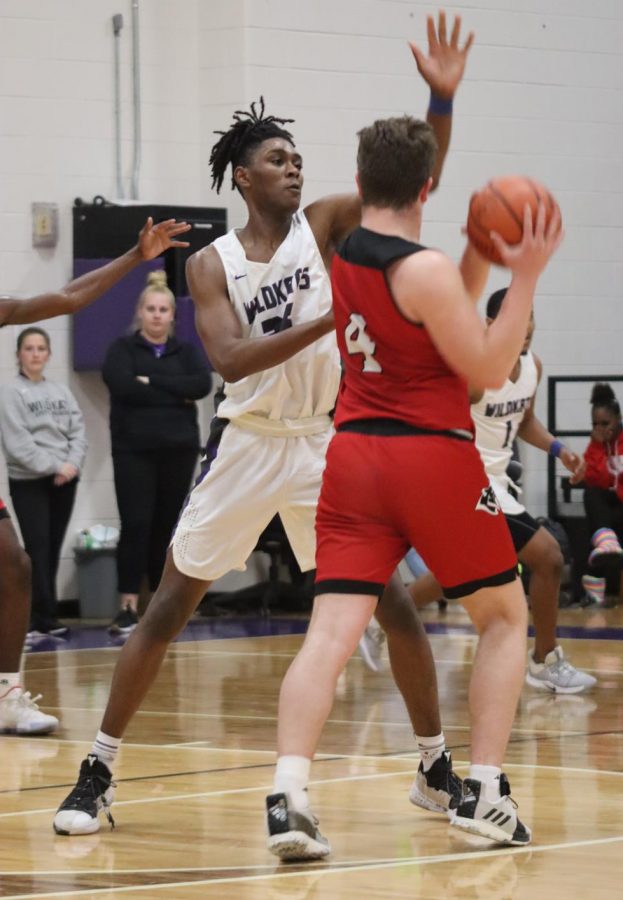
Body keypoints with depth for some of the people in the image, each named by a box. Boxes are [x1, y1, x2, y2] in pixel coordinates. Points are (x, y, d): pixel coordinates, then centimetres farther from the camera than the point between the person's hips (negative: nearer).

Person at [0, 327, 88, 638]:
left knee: (53, 549, 6)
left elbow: (78, 432, 8)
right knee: (38, 548, -11)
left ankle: (43, 617, 11)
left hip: (64, 482, 5)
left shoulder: (62, 392, 14)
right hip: (29, 482, -5)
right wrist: (53, 467, -16)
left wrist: (72, 465, -11)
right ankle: (43, 617, -12)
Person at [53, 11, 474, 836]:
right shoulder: (211, 264, -3)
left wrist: (442, 100, -28)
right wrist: (330, 320, -28)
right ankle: (97, 774, 7)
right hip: (250, 449, -1)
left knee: (393, 600, -1)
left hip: (327, 444, 1)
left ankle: (439, 769, 12)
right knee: (169, 605, 0)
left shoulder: (324, 225, -1)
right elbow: (232, 360, -18)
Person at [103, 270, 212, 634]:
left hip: (179, 450, 3)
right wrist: (175, 396, -10)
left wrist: (153, 382, -13)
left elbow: (202, 385, -7)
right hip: (134, 450, -3)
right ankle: (129, 606, -10)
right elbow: (123, 386, -14)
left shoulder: (188, 351, 12)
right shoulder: (122, 349, 5)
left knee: (165, 527, 5)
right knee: (136, 525, -11)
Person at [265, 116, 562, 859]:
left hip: (355, 456, 5)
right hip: (434, 458, -5)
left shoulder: (337, 255, 8)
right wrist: (525, 276, -10)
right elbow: (488, 370, -9)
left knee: (331, 631, -4)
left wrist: (482, 260, 20)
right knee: (505, 616, 15)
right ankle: (483, 793, 8)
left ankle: (289, 795, -23)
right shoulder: (426, 271, -15)